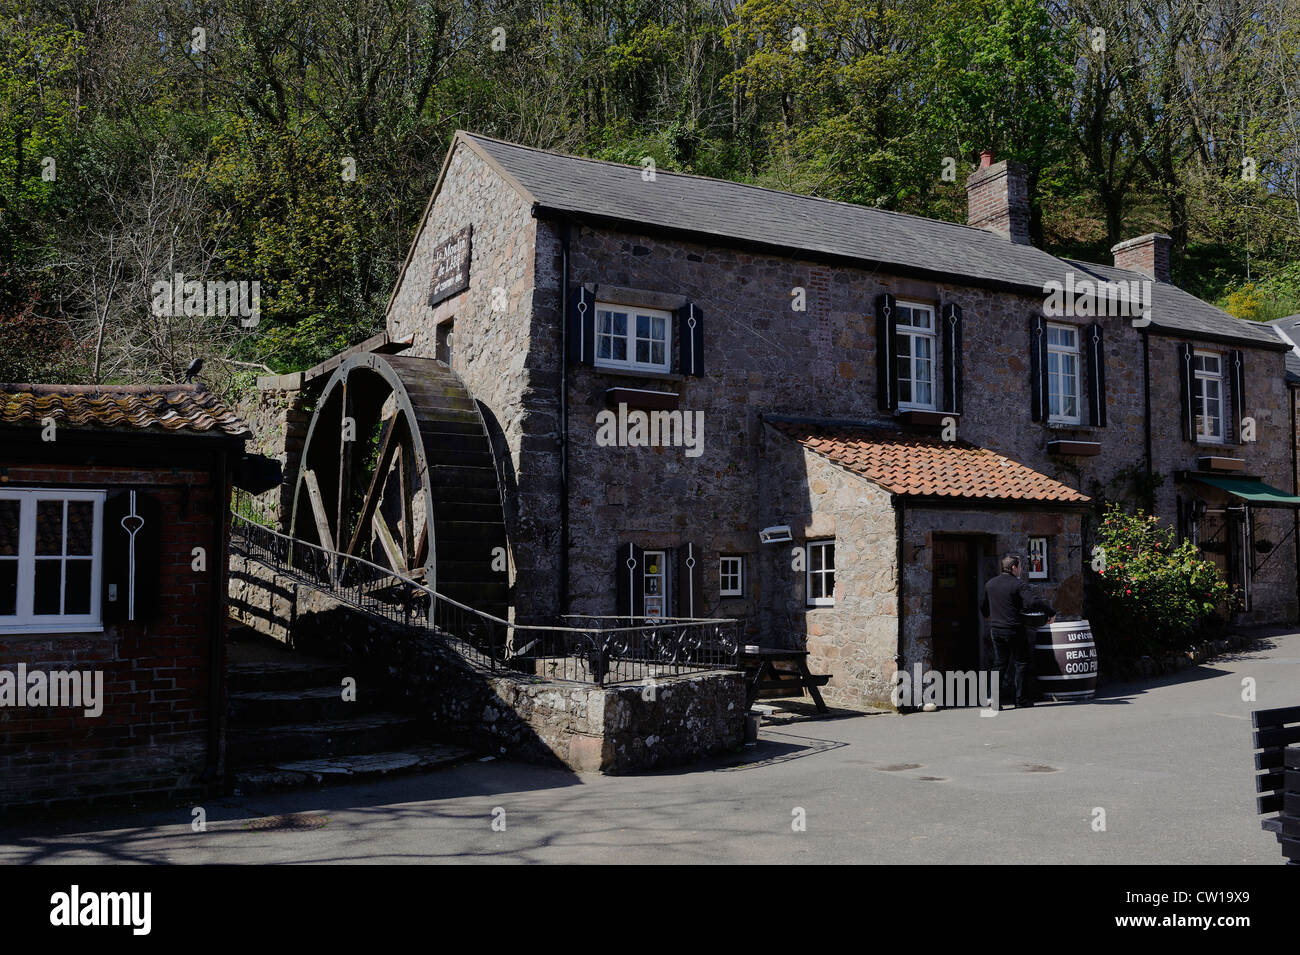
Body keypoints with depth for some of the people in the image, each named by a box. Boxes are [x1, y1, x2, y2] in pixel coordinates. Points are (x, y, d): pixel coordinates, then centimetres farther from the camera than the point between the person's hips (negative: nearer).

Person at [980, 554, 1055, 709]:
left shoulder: (990, 584, 10)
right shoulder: (1018, 584, -10)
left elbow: (982, 605, 22)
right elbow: (1033, 602, -23)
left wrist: (988, 616, 41)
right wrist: (1051, 611, -13)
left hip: (995, 629, 6)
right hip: (1014, 630, -5)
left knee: (999, 663, 12)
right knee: (1021, 663, 6)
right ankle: (1021, 698, 8)